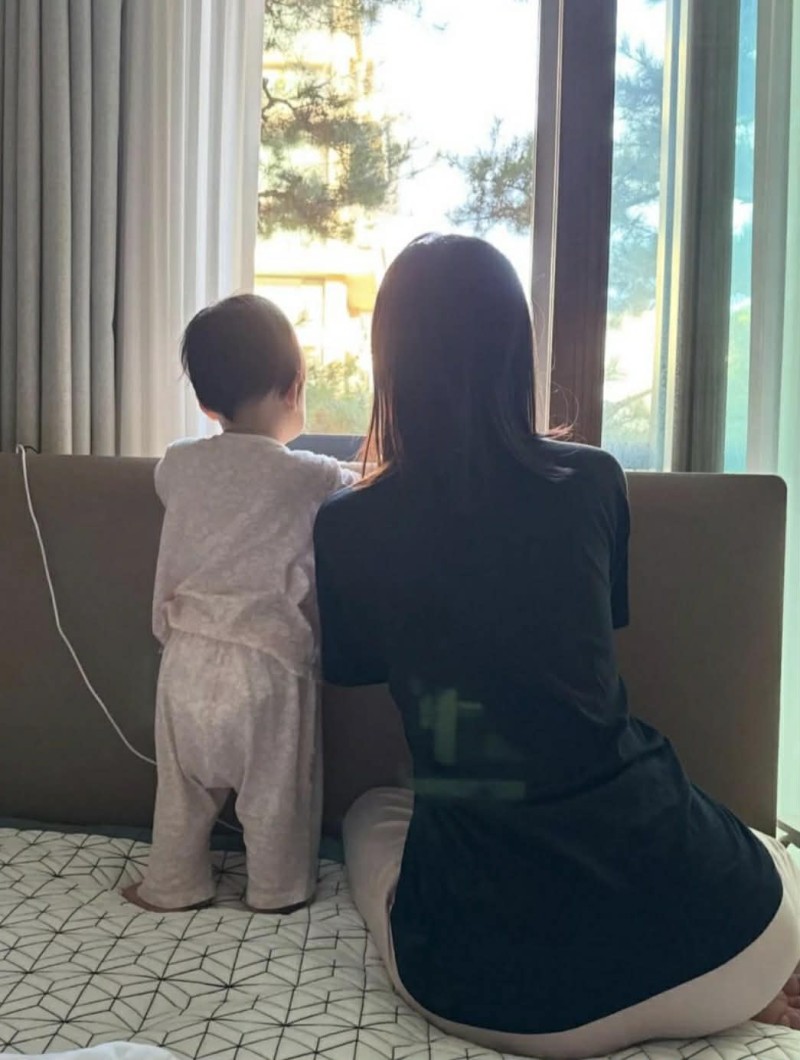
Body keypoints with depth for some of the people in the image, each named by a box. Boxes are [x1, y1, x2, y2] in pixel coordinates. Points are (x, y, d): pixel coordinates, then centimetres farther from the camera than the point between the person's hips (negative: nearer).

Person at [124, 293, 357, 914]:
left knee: (184, 783, 20)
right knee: (275, 790, 15)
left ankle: (174, 884, 33)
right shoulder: (315, 480, -14)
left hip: (189, 658, 3)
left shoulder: (177, 467, -3)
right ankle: (280, 889, 32)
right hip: (268, 665, -3)